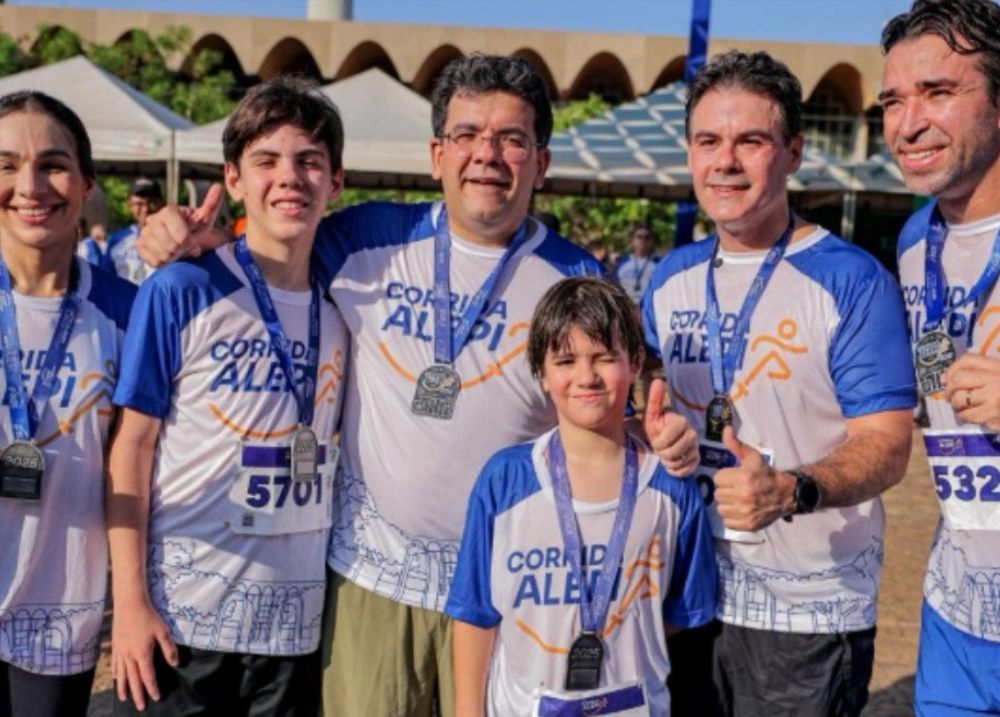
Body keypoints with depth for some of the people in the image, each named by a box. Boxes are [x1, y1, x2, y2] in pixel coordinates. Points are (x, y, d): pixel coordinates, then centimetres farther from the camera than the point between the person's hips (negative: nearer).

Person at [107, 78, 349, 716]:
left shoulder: (339, 306, 4)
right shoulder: (180, 293, -9)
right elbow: (133, 445, -7)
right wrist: (130, 599, -10)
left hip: (295, 620, 4)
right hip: (180, 615, -4)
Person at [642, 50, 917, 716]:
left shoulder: (854, 281, -11)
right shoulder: (671, 277, 6)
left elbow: (886, 444, -16)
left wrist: (791, 491, -34)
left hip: (809, 612, -5)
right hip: (683, 592, 5)